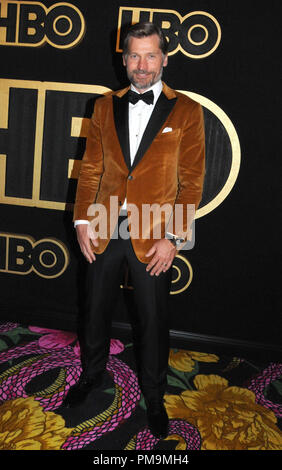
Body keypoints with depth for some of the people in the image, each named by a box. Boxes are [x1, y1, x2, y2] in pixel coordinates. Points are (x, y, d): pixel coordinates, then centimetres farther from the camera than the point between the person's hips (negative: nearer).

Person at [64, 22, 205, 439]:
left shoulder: (186, 111, -2)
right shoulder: (105, 106, 7)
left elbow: (192, 182, -4)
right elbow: (90, 169, 8)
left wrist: (173, 238, -11)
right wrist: (82, 221, 0)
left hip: (153, 237, -3)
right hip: (104, 231, 3)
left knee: (153, 322, 10)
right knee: (96, 311, 19)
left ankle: (154, 398, 34)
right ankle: (92, 375, 46)